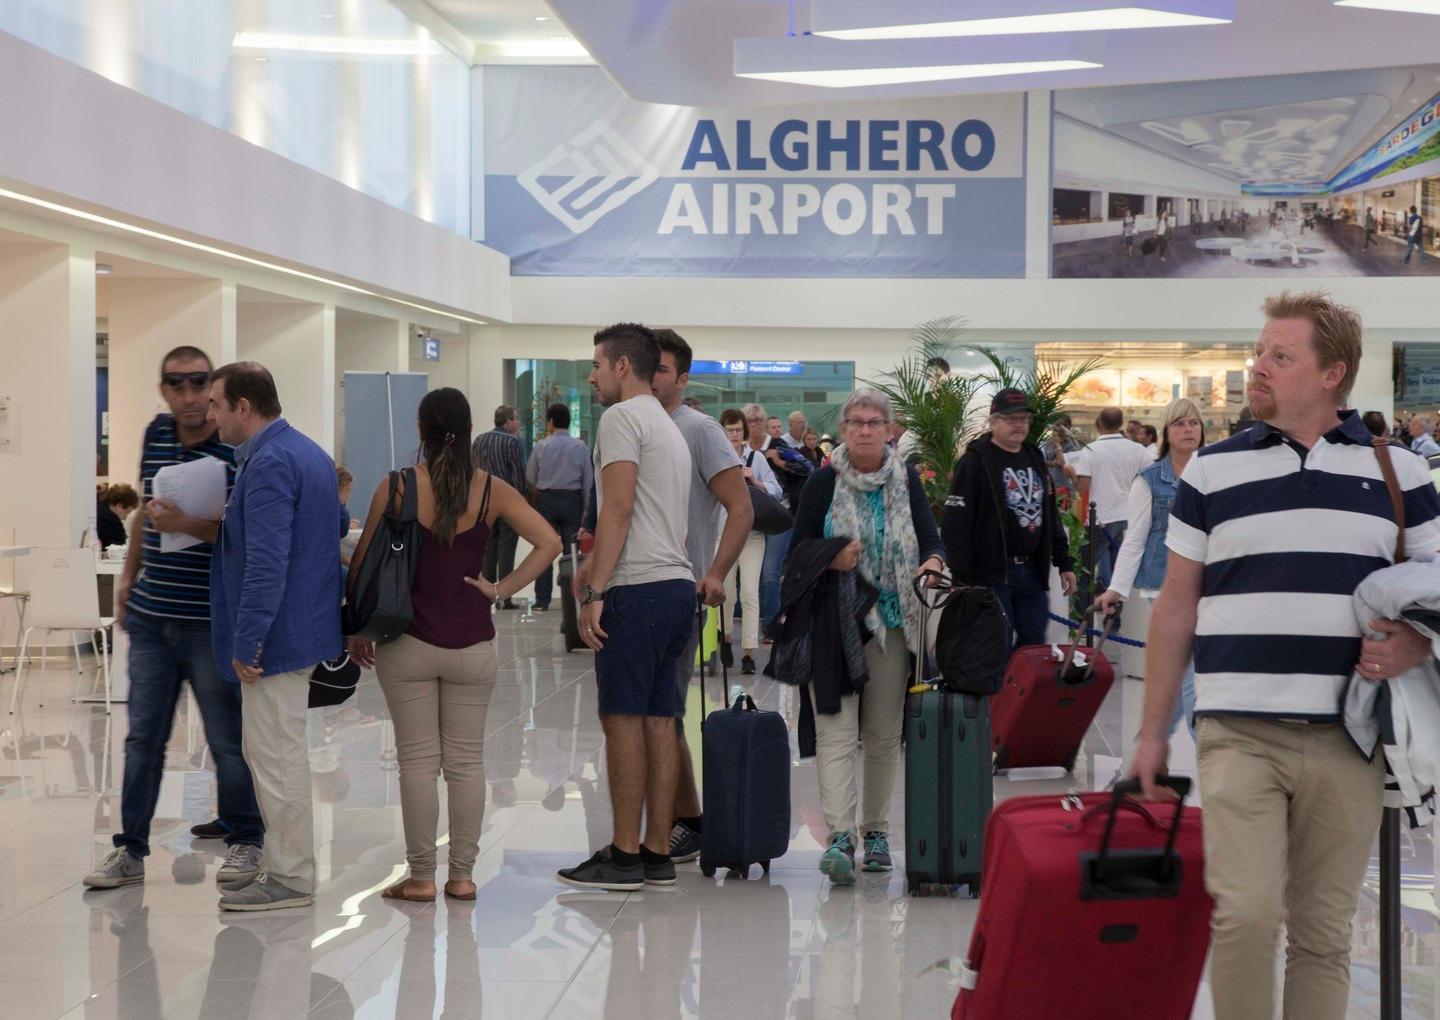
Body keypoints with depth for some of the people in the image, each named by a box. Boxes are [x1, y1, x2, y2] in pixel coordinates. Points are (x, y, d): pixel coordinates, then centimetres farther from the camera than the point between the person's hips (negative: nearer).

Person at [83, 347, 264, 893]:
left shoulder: (238, 450, -13)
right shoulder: (155, 435, 7)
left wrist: (187, 525, -28)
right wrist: (129, 575, 22)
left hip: (212, 622, -6)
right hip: (150, 617, 6)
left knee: (228, 738, 5)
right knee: (142, 736, 10)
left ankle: (244, 839, 21)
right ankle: (130, 848, 18)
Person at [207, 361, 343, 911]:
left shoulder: (268, 463, -19)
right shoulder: (308, 451, 13)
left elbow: (266, 562, -26)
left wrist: (246, 642, -22)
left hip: (277, 634, -10)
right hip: (303, 626, 10)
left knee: (275, 755, -2)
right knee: (280, 752, 18)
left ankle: (291, 879, 6)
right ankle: (286, 861, 27)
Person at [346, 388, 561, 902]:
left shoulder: (396, 488, -5)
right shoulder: (491, 491, -1)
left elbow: (366, 563, -1)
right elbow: (549, 542, -7)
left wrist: (356, 629, 10)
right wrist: (501, 589, -1)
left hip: (408, 643, -1)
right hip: (472, 643, 2)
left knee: (418, 760, 4)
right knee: (466, 760, 8)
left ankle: (420, 876, 9)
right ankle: (462, 875, 13)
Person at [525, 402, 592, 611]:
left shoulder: (541, 446, -3)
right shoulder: (581, 447, -3)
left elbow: (530, 478, 4)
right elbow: (588, 480, 0)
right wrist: (587, 508, 8)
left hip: (546, 499, 0)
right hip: (573, 499, 0)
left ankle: (542, 599, 5)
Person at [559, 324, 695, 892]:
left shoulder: (622, 418, -6)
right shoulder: (669, 428, 24)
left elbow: (618, 510, -15)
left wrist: (593, 593, -16)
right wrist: (593, 565, 26)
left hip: (639, 589, -9)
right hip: (677, 586, 9)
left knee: (623, 717, -6)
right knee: (659, 720, 9)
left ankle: (625, 856, -4)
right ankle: (658, 854, 11)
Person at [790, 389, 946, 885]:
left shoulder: (906, 480, 8)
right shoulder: (824, 482, 2)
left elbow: (931, 535, 3)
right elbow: (799, 546, 3)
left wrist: (933, 560, -19)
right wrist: (831, 559, -16)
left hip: (893, 621, 3)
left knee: (884, 733, 9)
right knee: (836, 729, -12)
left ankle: (876, 829, 21)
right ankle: (839, 836, -18)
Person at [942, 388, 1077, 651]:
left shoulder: (1035, 459, 15)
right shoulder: (975, 462, -8)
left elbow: (1051, 516, 22)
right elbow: (956, 524, -14)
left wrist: (1064, 563, 16)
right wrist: (963, 578, -18)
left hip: (1033, 571, 7)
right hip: (992, 574, -7)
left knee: (1034, 646, 9)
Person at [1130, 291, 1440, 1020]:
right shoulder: (1212, 471, 7)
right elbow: (1175, 608, 9)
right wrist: (1152, 732, 7)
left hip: (1347, 738, 1)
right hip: (1240, 733, -1)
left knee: (1324, 929, 7)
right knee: (1244, 911, -11)